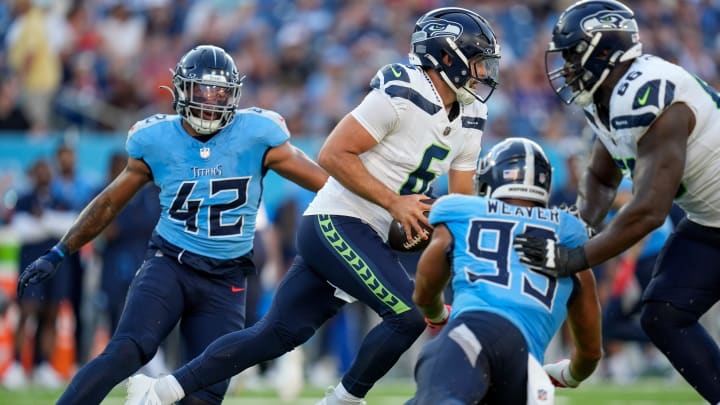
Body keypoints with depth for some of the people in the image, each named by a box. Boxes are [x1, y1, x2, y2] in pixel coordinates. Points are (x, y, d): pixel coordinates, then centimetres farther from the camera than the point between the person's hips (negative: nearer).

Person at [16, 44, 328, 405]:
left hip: (225, 283, 2)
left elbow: (332, 185, -3)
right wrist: (57, 255, 13)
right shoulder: (157, 141, -2)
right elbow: (109, 204, 12)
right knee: (126, 353, -26)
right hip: (169, 265, -2)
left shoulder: (255, 136, -6)